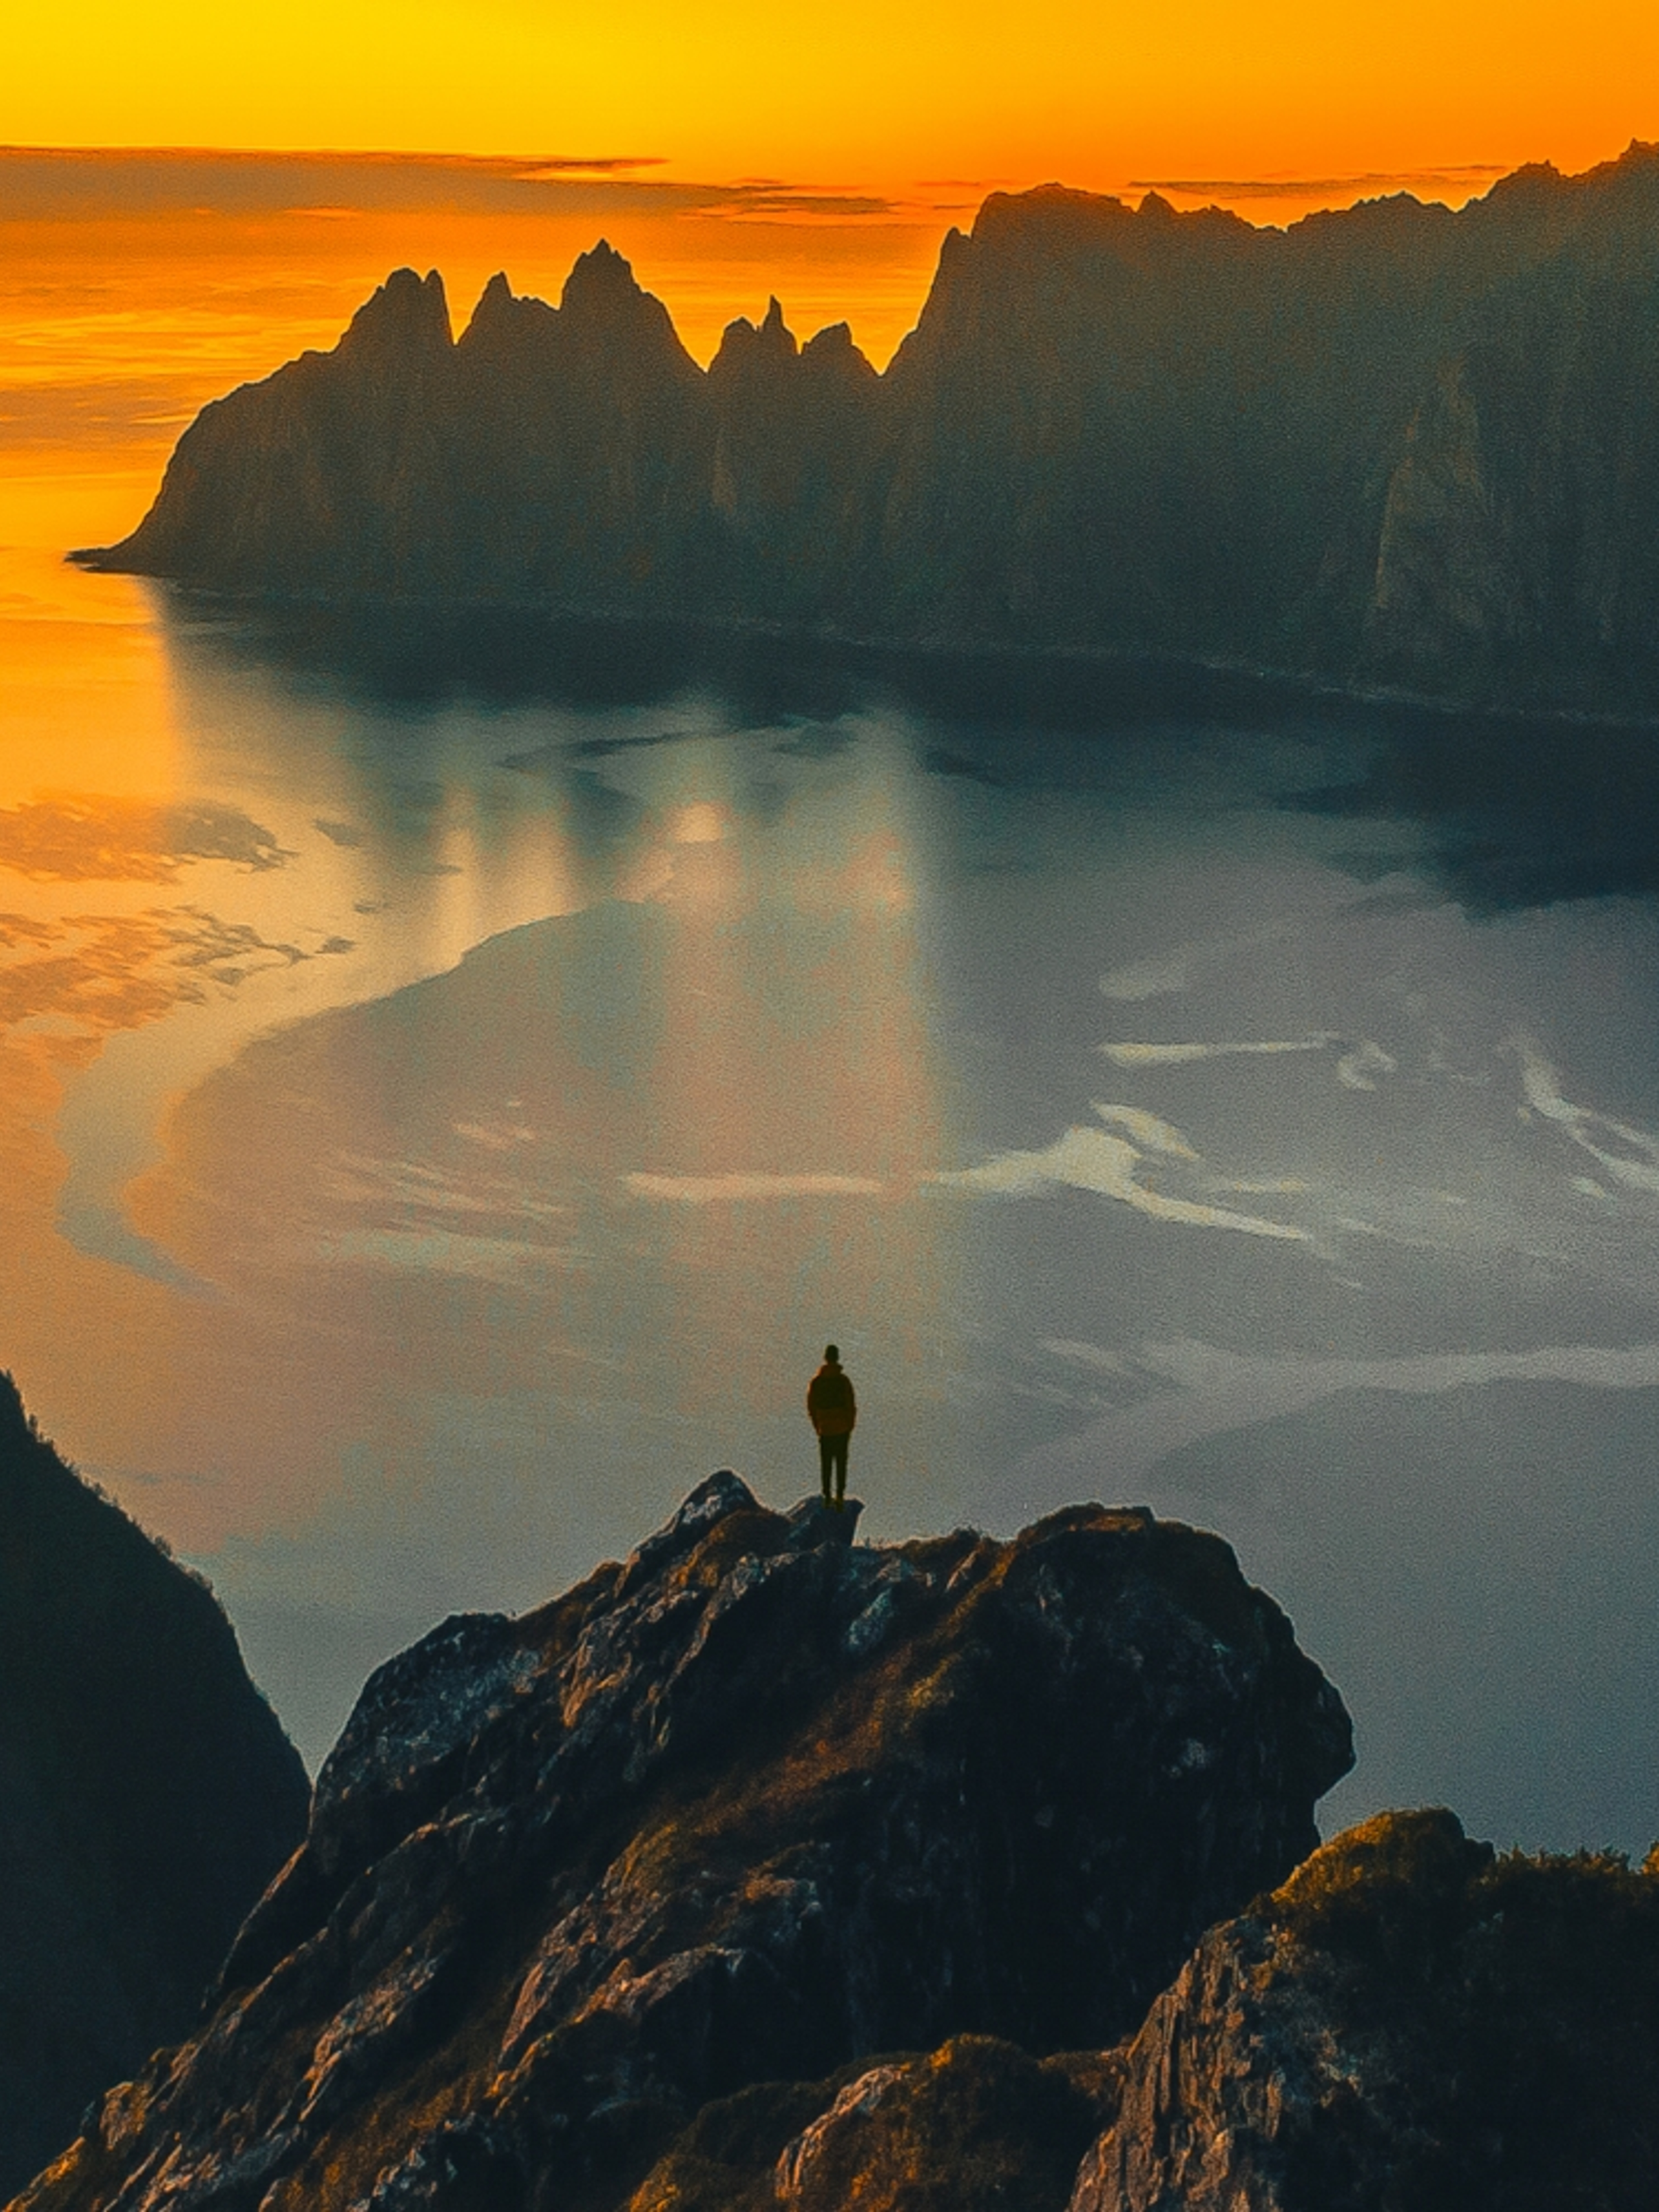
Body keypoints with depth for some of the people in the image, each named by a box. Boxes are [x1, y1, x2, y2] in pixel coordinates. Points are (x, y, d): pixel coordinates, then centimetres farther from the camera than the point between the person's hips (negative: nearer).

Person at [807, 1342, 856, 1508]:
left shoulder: (816, 1381, -4)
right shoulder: (844, 1380, -11)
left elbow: (811, 1407, 3)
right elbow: (852, 1405, -7)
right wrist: (851, 1424, 7)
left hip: (825, 1428, 2)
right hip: (842, 1428, -2)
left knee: (826, 1464, 12)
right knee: (841, 1463, 5)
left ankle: (827, 1497, 16)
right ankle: (840, 1496, 0)